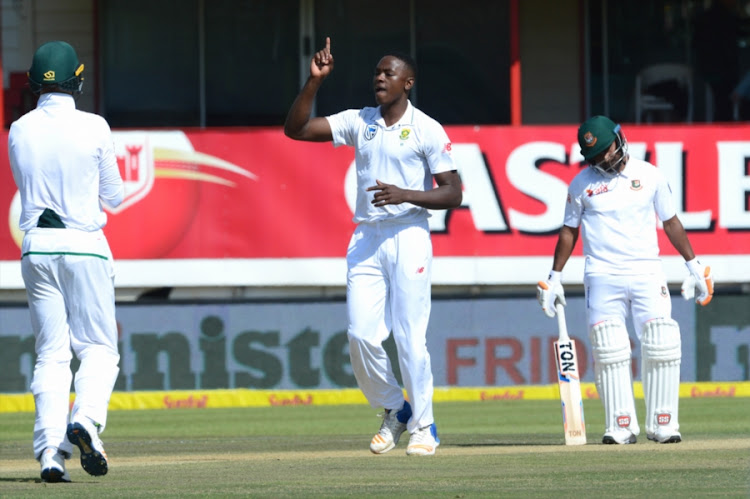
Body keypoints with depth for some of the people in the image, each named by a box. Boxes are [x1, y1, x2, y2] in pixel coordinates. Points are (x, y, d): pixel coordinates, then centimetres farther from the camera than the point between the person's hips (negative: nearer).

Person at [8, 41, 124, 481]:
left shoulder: (19, 131, 3)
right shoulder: (93, 128, -7)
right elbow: (114, 196, 2)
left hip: (36, 247, 3)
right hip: (84, 245, -3)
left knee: (51, 353, 7)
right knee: (98, 346, 6)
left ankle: (51, 450, -5)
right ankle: (85, 420, -21)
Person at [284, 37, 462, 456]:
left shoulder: (427, 130, -2)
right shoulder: (358, 123, 10)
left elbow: (452, 194, -5)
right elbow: (295, 129, 6)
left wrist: (405, 195, -19)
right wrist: (314, 82, -5)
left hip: (409, 237, -4)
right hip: (366, 239, 4)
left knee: (410, 337, -7)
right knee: (362, 335, -4)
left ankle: (424, 425, 5)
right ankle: (394, 410, 17)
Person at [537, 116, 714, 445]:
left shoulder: (649, 176, 7)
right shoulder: (582, 184, 6)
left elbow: (671, 222, 14)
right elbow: (569, 232, 13)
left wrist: (694, 266, 13)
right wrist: (554, 278, 11)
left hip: (647, 273, 0)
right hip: (602, 277, 0)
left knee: (662, 346, -9)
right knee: (609, 350, -9)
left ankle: (662, 425, -3)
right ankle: (620, 427, -6)